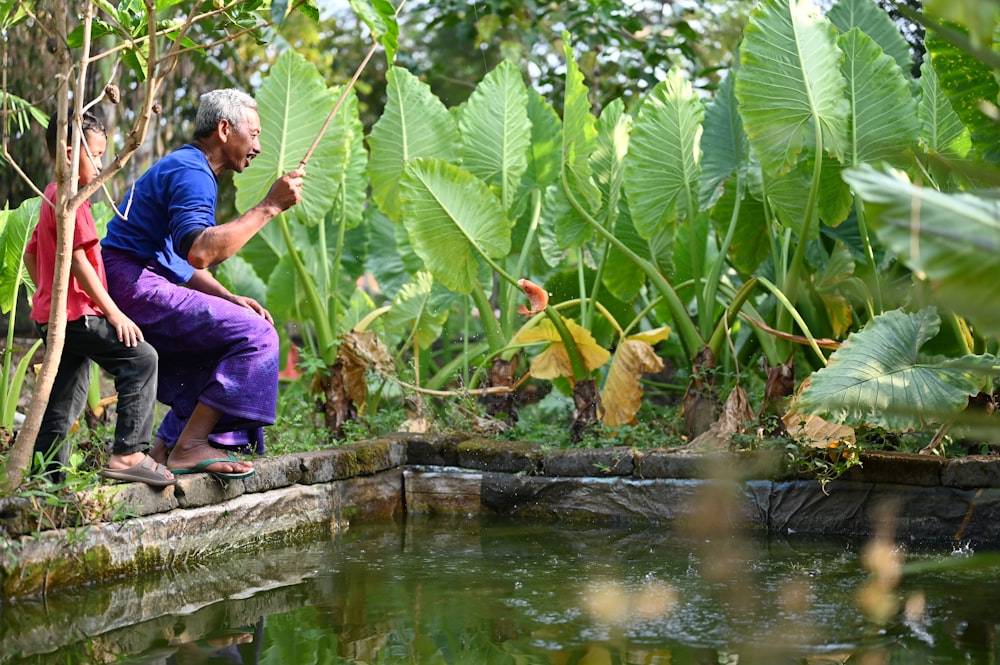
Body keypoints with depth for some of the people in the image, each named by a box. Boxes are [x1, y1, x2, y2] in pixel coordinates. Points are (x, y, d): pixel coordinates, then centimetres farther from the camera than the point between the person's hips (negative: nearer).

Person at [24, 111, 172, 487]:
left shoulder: (52, 196, 20)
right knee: (140, 359, -16)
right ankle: (128, 455, -21)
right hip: (75, 312, -11)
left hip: (52, 313, 11)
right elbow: (78, 261, -20)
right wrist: (114, 314, -19)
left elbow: (30, 255, 26)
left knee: (62, 406, 12)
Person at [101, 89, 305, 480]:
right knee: (255, 336, -15)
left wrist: (229, 299, 10)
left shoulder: (187, 168, 24)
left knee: (224, 353, 19)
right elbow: (199, 252, -28)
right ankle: (189, 448, -16)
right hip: (135, 288, -11)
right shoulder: (191, 173, -11)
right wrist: (268, 208, -24)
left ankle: (165, 448, 13)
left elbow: (185, 260, 26)